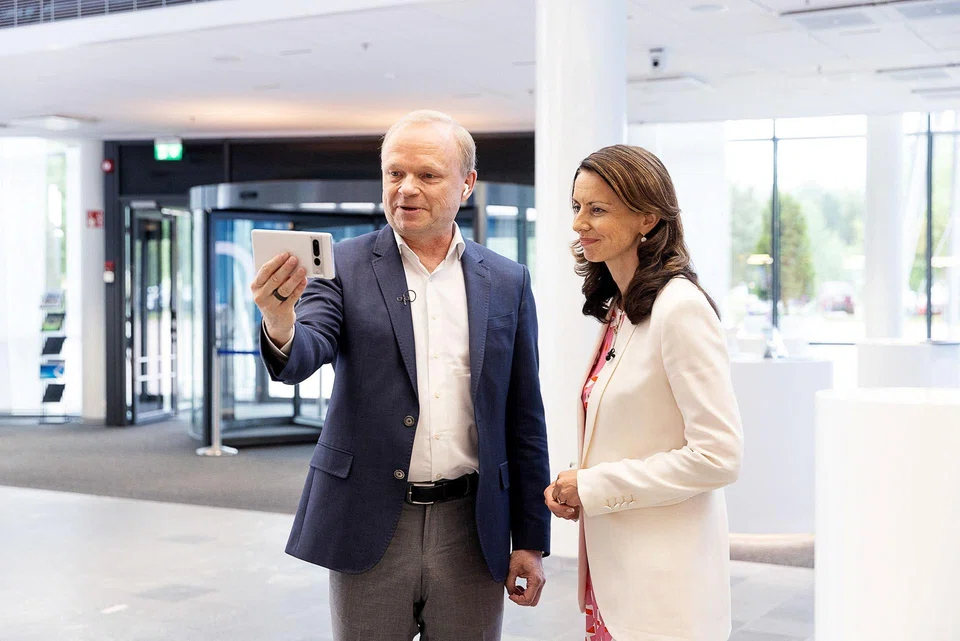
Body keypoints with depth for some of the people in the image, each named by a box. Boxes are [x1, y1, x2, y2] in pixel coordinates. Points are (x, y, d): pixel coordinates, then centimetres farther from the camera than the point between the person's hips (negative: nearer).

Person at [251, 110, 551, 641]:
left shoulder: (507, 283, 5)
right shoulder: (345, 266, 0)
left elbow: (523, 421, 7)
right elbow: (304, 354, -17)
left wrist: (531, 539, 6)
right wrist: (280, 325, -40)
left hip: (471, 530, 2)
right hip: (370, 529, -1)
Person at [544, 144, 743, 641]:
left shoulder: (680, 308, -16)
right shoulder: (617, 311, 10)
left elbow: (719, 456, -20)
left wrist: (593, 487, -14)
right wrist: (570, 482, 1)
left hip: (663, 580, -8)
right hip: (610, 564, 8)